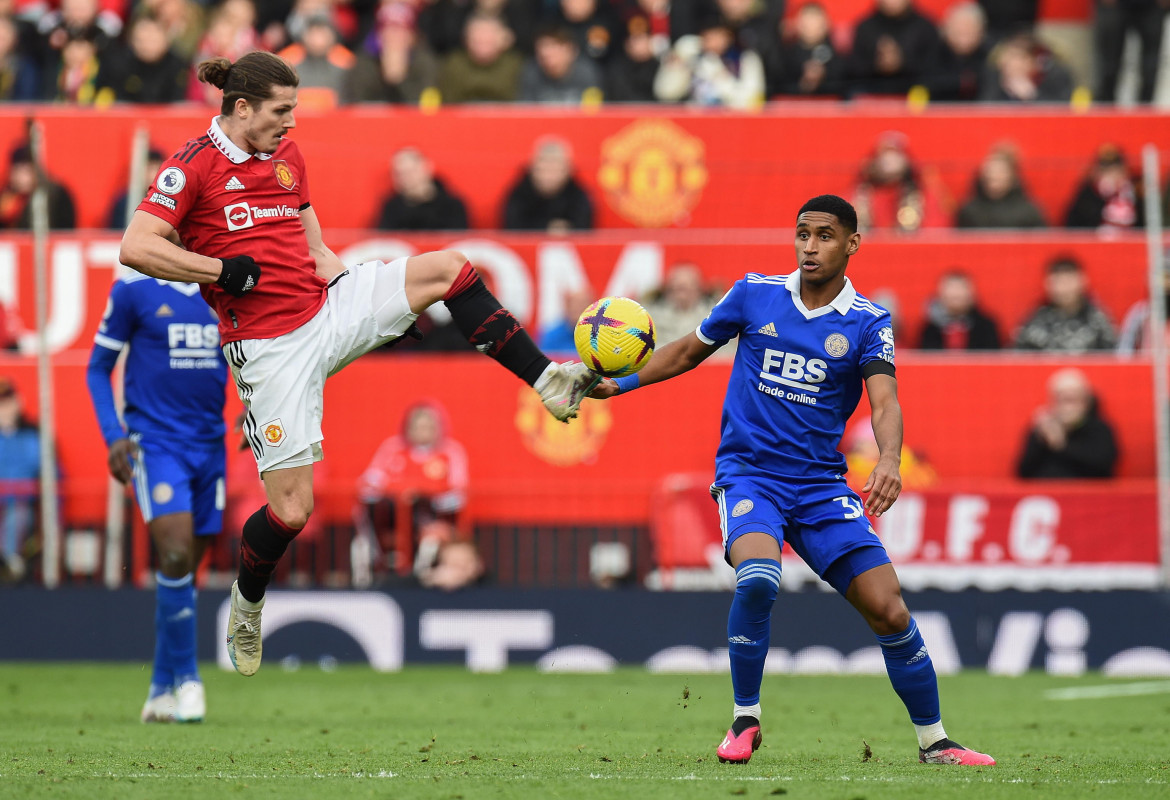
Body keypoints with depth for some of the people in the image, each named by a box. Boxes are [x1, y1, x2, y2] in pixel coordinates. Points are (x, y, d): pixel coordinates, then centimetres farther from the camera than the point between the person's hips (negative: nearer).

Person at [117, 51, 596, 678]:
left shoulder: (286, 155, 12)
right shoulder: (194, 166, -9)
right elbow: (135, 248, -17)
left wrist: (380, 304, 11)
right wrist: (225, 271, -19)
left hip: (327, 309, 6)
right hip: (270, 345, -6)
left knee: (446, 268, -10)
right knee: (291, 510, -7)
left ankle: (546, 382, -8)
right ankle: (246, 607, 22)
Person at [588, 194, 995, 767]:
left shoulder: (867, 323, -1)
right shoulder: (755, 294, 2)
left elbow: (885, 403, -15)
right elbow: (690, 351, 18)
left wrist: (889, 459, -35)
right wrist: (619, 383, 10)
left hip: (821, 484, 1)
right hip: (747, 473, -1)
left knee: (889, 611, -8)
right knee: (758, 577, -31)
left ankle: (933, 741, 11)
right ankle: (745, 720, -12)